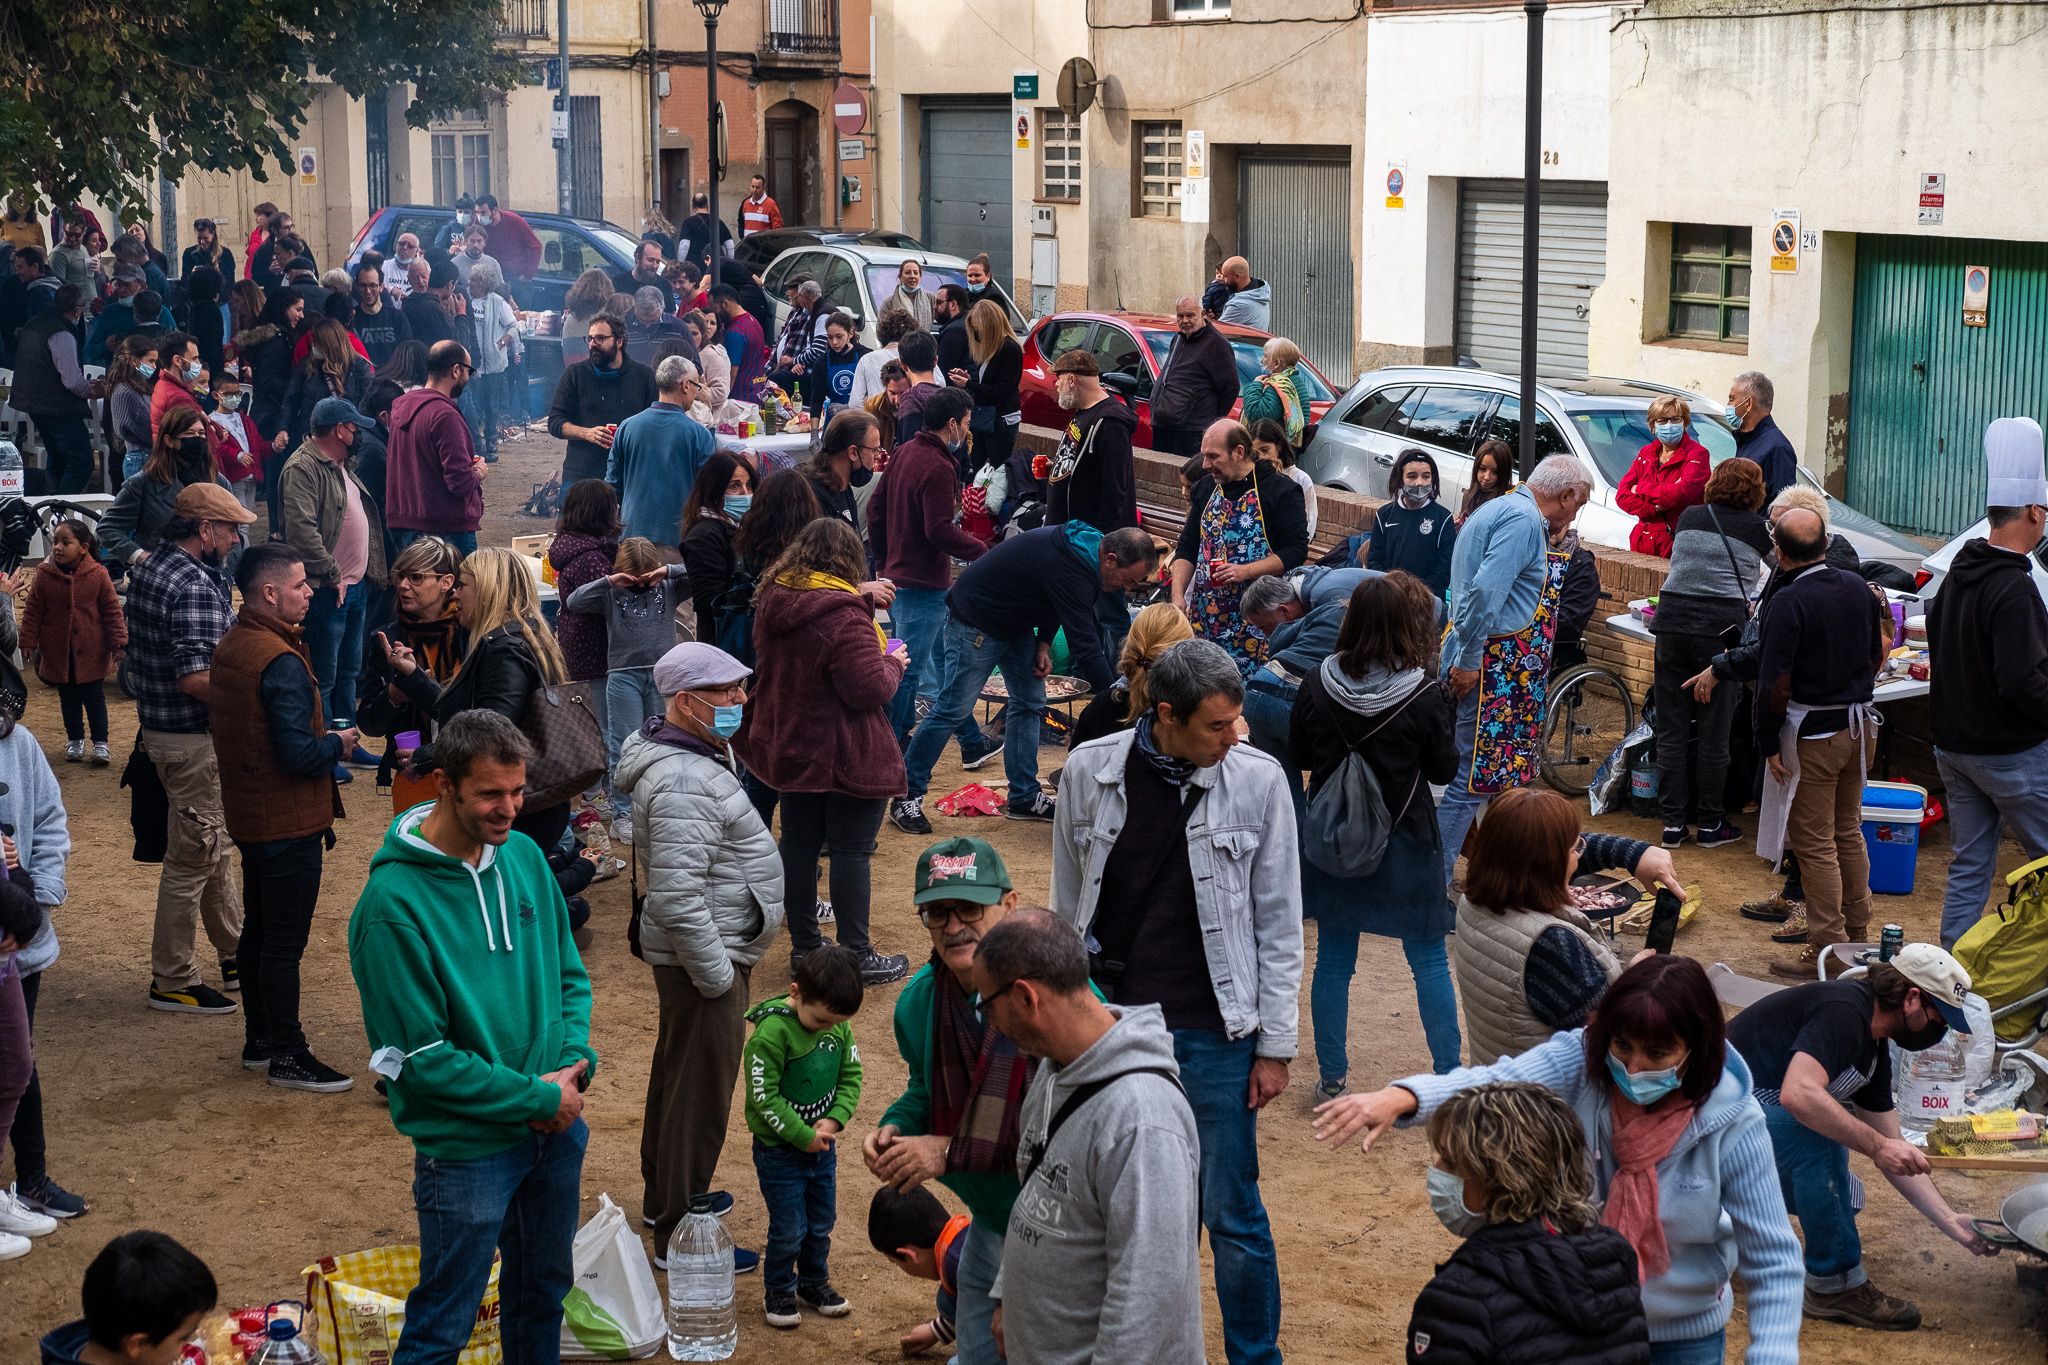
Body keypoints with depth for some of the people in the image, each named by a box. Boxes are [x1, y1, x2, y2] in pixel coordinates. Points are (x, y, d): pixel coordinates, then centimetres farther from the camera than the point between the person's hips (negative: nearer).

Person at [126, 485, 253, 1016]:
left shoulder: (147, 569, 8)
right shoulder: (194, 587, -23)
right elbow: (196, 677, -31)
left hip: (157, 726, 10)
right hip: (192, 738, -10)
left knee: (215, 844, 21)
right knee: (193, 857, 0)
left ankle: (236, 955, 33)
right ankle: (172, 981, 10)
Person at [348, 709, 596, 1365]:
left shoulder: (524, 855, -1)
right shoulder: (394, 903, -21)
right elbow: (421, 1058, -19)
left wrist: (575, 1061, -8)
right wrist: (539, 1097, -17)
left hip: (558, 1128, 6)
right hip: (467, 1148, -6)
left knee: (543, 1291, 23)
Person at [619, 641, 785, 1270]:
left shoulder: (696, 752, 8)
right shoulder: (684, 781, -27)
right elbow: (677, 898, -31)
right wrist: (718, 977, -24)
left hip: (699, 951, 11)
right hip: (706, 956, -11)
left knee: (677, 1074, 23)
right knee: (701, 1093, -2)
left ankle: (668, 1195, 40)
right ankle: (679, 1235, 8)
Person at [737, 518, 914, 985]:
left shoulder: (772, 601, 1)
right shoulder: (843, 614, -25)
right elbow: (869, 688, -24)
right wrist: (893, 663, -4)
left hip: (789, 747, 8)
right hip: (846, 756, -8)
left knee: (798, 843, 15)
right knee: (852, 851, 2)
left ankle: (803, 943, 26)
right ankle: (856, 955, 8)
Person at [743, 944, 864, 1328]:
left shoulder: (838, 1025, -5)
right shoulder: (772, 1031, -25)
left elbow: (851, 1075, 4)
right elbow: (764, 1097, -22)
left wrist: (834, 1120, -12)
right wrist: (803, 1136, -19)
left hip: (822, 1144, 6)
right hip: (779, 1148, -6)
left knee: (822, 1222, 17)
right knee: (789, 1228, 3)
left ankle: (814, 1282, 37)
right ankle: (778, 1292, 24)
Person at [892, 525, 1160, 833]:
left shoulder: (1080, 544, -5)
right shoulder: (1070, 571, -35)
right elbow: (1085, 649, -36)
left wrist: (1044, 644, -1)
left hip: (1016, 621, 10)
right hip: (976, 620, -10)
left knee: (1030, 704, 7)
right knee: (954, 709, -8)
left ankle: (1024, 797, 14)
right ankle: (906, 798, -1)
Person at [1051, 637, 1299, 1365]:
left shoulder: (1258, 781, -8)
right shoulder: (1089, 772, -5)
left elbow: (1278, 923, -2)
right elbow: (1067, 910, 6)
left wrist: (1275, 1045, -2)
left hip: (1213, 1032, -2)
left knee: (1230, 1213, 4)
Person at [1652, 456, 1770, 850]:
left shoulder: (1689, 518, 11)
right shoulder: (1758, 529, 3)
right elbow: (1759, 579, 18)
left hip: (1672, 623, 3)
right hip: (1721, 628, -3)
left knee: (1672, 729, 7)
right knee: (1714, 732, 6)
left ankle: (1673, 822, 10)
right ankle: (1711, 824, 15)